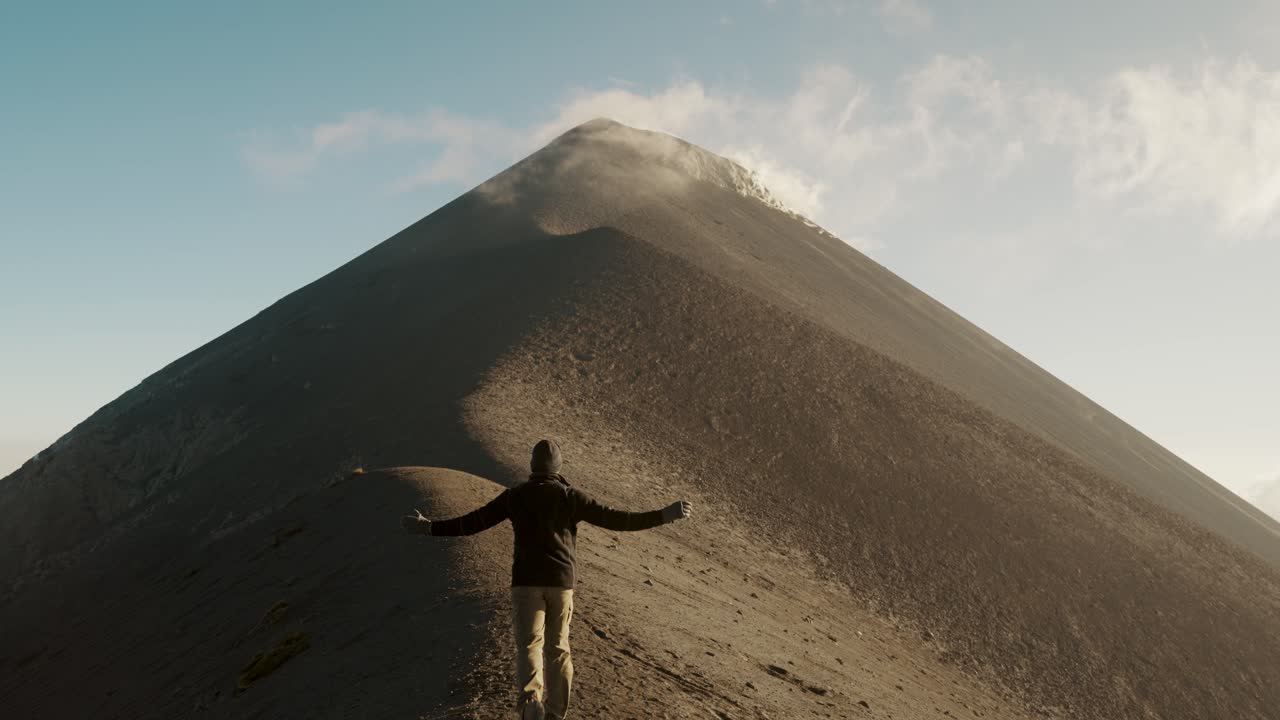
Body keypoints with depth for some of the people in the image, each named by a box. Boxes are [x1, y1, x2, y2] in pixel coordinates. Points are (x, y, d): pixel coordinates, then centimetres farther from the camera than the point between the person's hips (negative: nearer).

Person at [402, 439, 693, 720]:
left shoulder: (515, 495, 0)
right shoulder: (571, 496, -2)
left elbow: (472, 522, 0)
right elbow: (614, 519, -6)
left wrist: (429, 527, 10)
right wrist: (664, 515, -3)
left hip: (526, 580, -1)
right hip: (561, 581, 1)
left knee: (529, 646, -5)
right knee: (557, 647, 15)